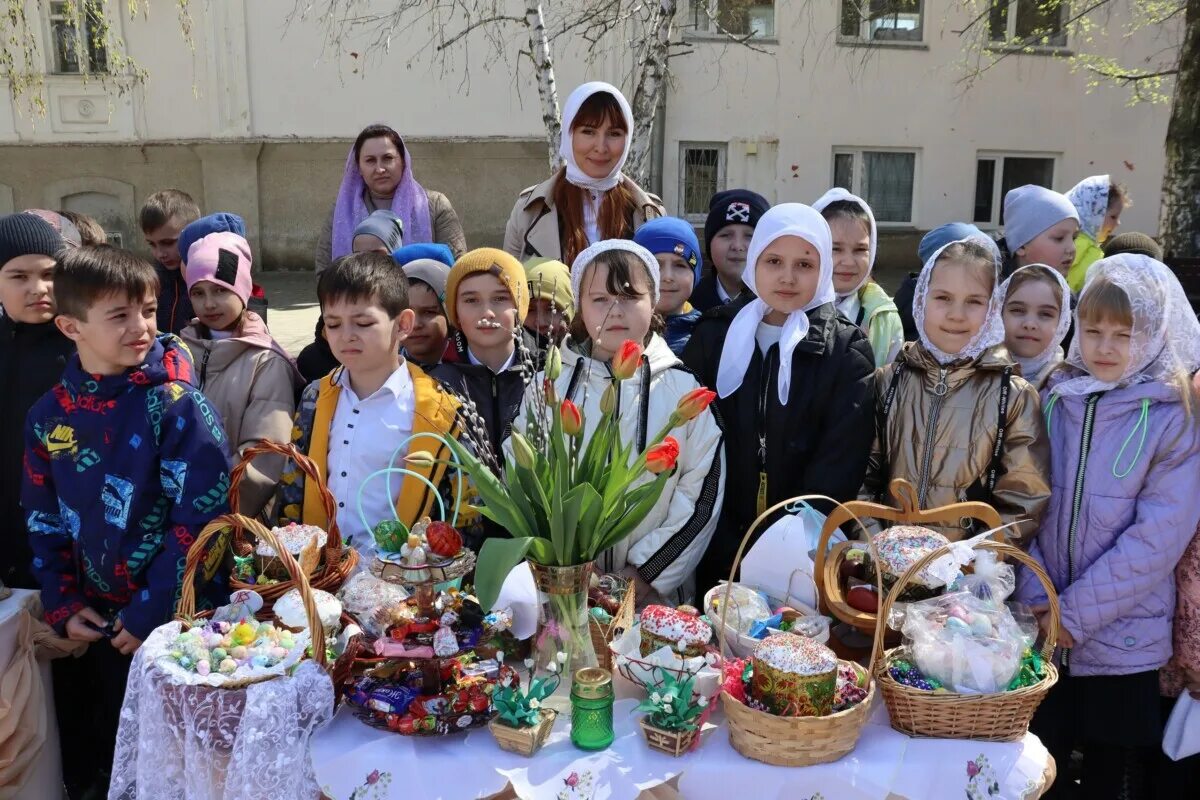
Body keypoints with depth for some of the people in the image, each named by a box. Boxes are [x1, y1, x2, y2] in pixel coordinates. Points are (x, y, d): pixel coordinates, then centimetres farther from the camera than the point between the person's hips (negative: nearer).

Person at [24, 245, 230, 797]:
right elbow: (43, 518, 9)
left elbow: (201, 517, -18)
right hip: (93, 621, 5)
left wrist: (151, 612, -16)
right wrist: (62, 605, 1)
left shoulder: (177, 405, -14)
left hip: (170, 620, -4)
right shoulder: (49, 414, 1)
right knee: (86, 746, 20)